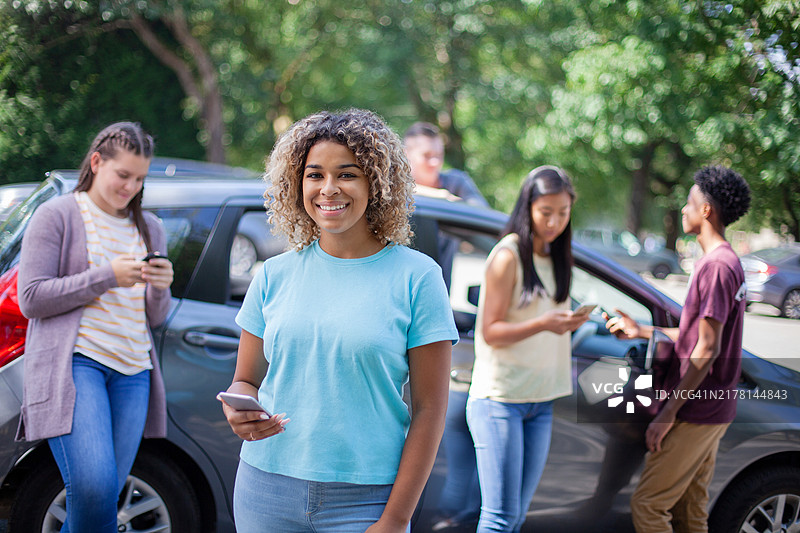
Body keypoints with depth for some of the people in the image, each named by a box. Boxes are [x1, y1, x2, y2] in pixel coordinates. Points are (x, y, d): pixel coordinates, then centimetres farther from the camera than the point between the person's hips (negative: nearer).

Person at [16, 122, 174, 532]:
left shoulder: (149, 228, 19)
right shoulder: (57, 215, 4)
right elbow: (31, 299, -4)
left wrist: (161, 289, -3)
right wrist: (107, 276, -11)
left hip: (133, 371, 5)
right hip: (74, 363, -5)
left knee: (103, 495, 2)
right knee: (93, 487, -23)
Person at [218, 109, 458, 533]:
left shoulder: (416, 276, -5)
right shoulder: (274, 275, 6)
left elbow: (429, 409, -6)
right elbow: (245, 380, 12)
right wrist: (237, 410, -11)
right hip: (267, 493, 3)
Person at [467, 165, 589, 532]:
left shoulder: (556, 257, 13)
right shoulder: (508, 256, -9)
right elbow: (491, 333, -13)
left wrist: (568, 321, 6)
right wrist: (542, 324, -25)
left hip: (541, 401, 7)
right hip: (500, 397, -7)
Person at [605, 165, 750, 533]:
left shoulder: (716, 265, -17)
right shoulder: (727, 262, 15)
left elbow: (708, 348, -21)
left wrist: (669, 412, -20)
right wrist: (640, 331, 22)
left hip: (695, 412, -10)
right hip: (708, 410, 10)